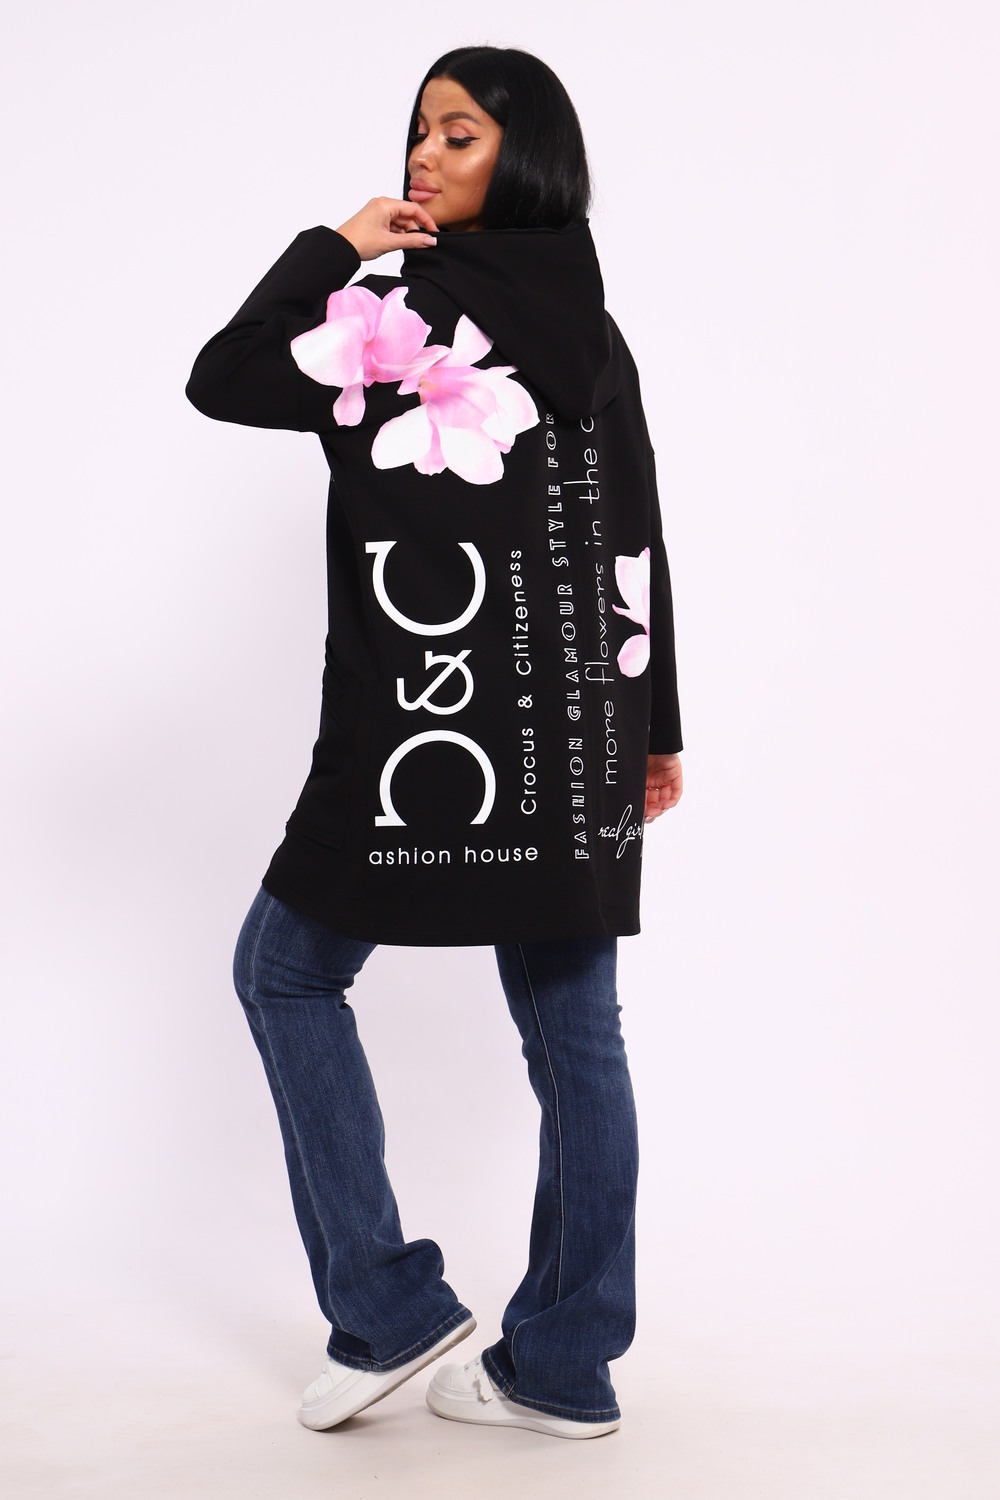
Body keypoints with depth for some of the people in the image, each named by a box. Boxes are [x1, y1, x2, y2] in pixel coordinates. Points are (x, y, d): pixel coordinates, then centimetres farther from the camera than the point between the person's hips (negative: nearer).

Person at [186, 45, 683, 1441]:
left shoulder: (412, 301, -9)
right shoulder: (590, 323, 12)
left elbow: (221, 378, -7)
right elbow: (635, 540, 13)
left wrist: (335, 247, 2)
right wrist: (652, 726, 18)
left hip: (436, 720, -7)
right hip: (579, 735, 7)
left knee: (287, 970, 10)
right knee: (573, 1027, 8)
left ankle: (387, 1307, 10)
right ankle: (565, 1364, 18)